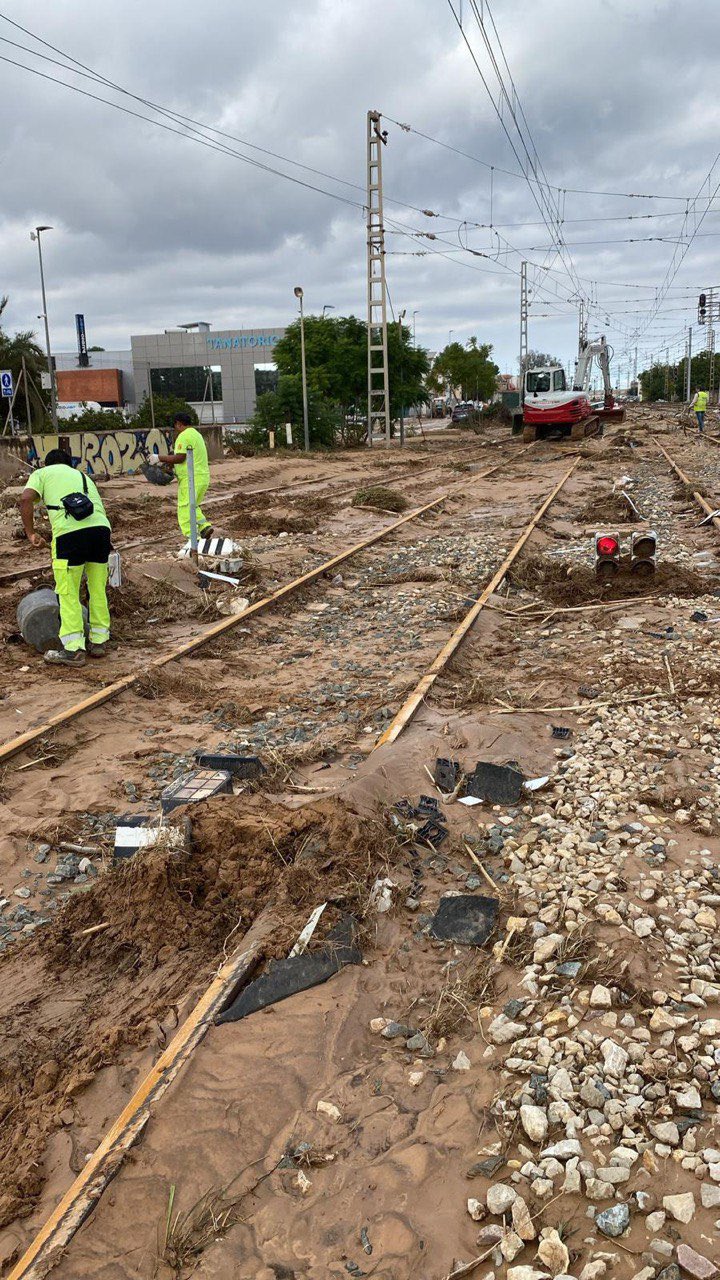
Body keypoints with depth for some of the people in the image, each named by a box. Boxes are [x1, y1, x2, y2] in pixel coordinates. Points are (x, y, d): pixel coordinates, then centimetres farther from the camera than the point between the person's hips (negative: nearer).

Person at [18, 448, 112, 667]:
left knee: (68, 593, 3)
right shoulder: (83, 477, 35)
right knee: (98, 590, 16)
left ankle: (73, 649, 4)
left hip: (70, 532, -5)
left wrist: (30, 533, 6)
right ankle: (99, 642, 24)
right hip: (101, 527, 5)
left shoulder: (42, 473, 21)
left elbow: (25, 499, 0)